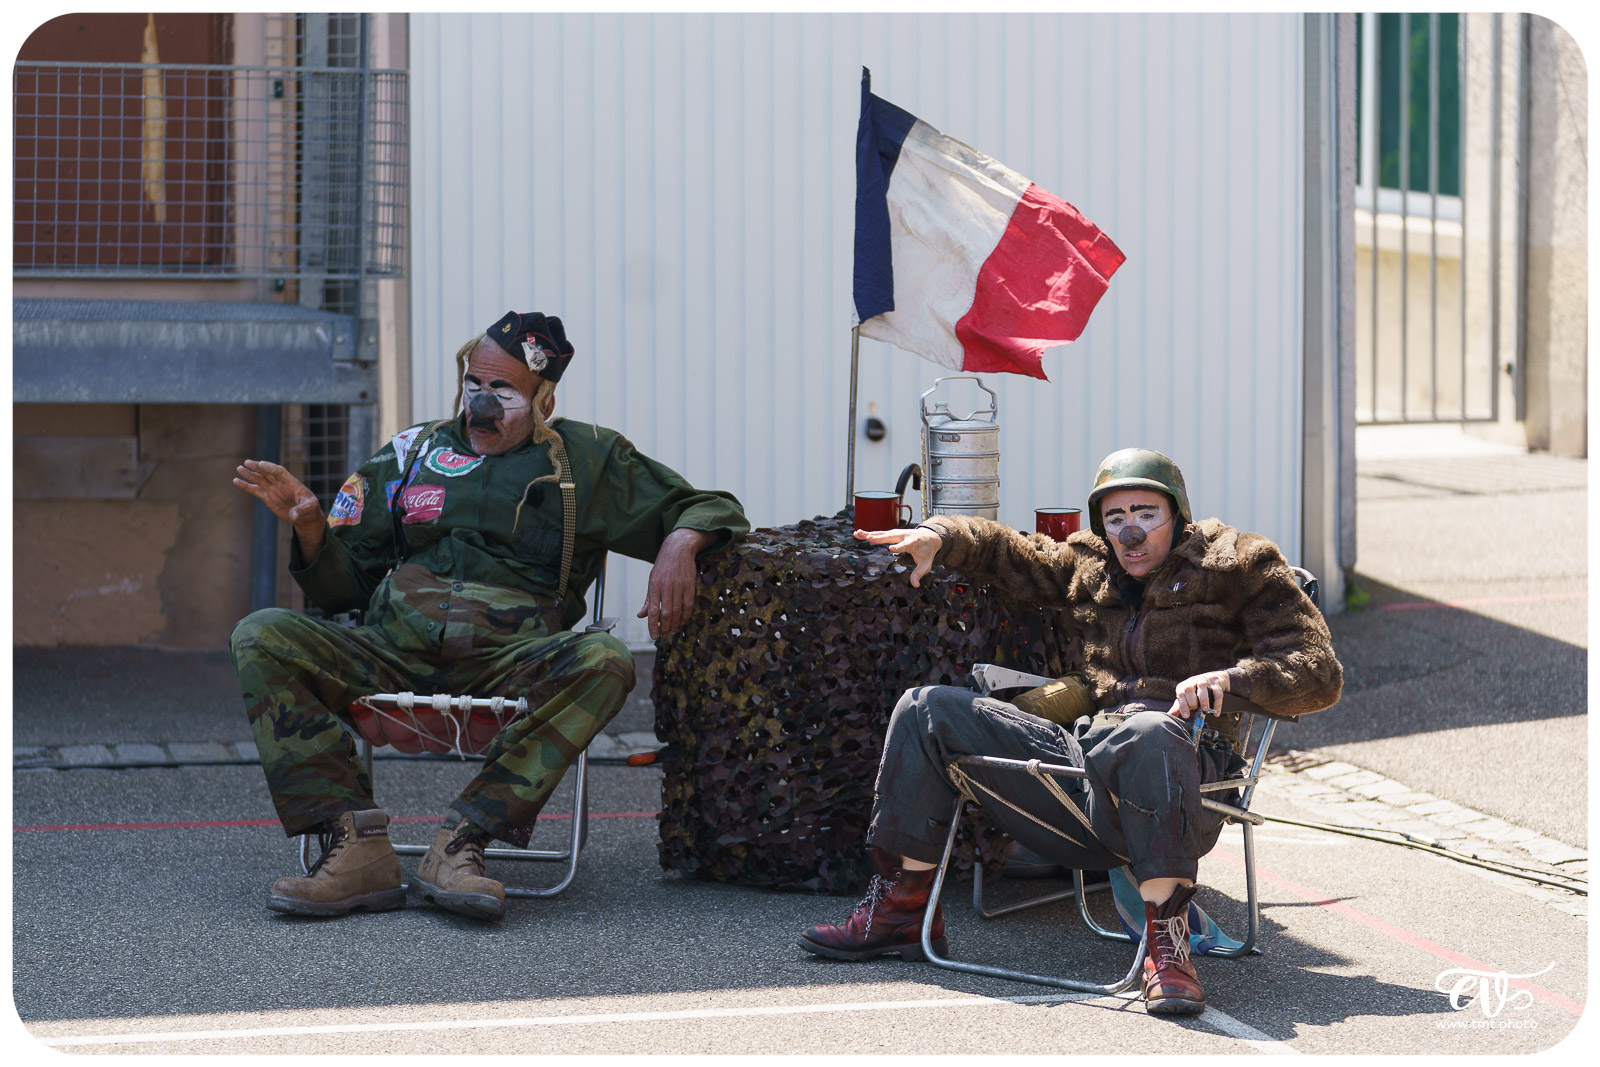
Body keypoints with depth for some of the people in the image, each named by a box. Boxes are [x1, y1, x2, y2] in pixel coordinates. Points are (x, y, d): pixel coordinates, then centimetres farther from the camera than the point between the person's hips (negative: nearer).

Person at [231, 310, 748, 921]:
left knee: (603, 662, -34)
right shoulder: (411, 453, 22)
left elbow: (710, 507, 20)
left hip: (510, 659, -2)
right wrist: (310, 527, 1)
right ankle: (358, 848, -32)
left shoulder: (588, 460, 17)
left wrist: (680, 544, -3)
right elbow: (343, 584, 22)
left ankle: (460, 844, -36)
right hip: (394, 649, 2)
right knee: (260, 638, -23)